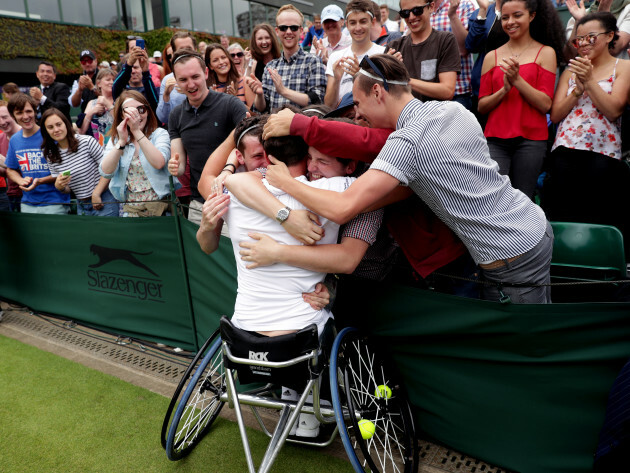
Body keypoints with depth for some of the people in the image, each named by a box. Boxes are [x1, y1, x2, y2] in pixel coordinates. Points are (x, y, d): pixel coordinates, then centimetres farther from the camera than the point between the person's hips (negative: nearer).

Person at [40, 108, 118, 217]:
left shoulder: (87, 141, -10)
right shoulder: (51, 156, 5)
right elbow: (67, 190, 9)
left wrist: (96, 194, -15)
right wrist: (59, 186, -14)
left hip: (104, 201, -5)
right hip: (82, 206, 5)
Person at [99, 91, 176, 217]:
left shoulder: (160, 134, 3)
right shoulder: (115, 139, 11)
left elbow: (159, 163, -18)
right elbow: (105, 173, -5)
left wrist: (137, 131, -19)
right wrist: (121, 142, -15)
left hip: (160, 204, -2)